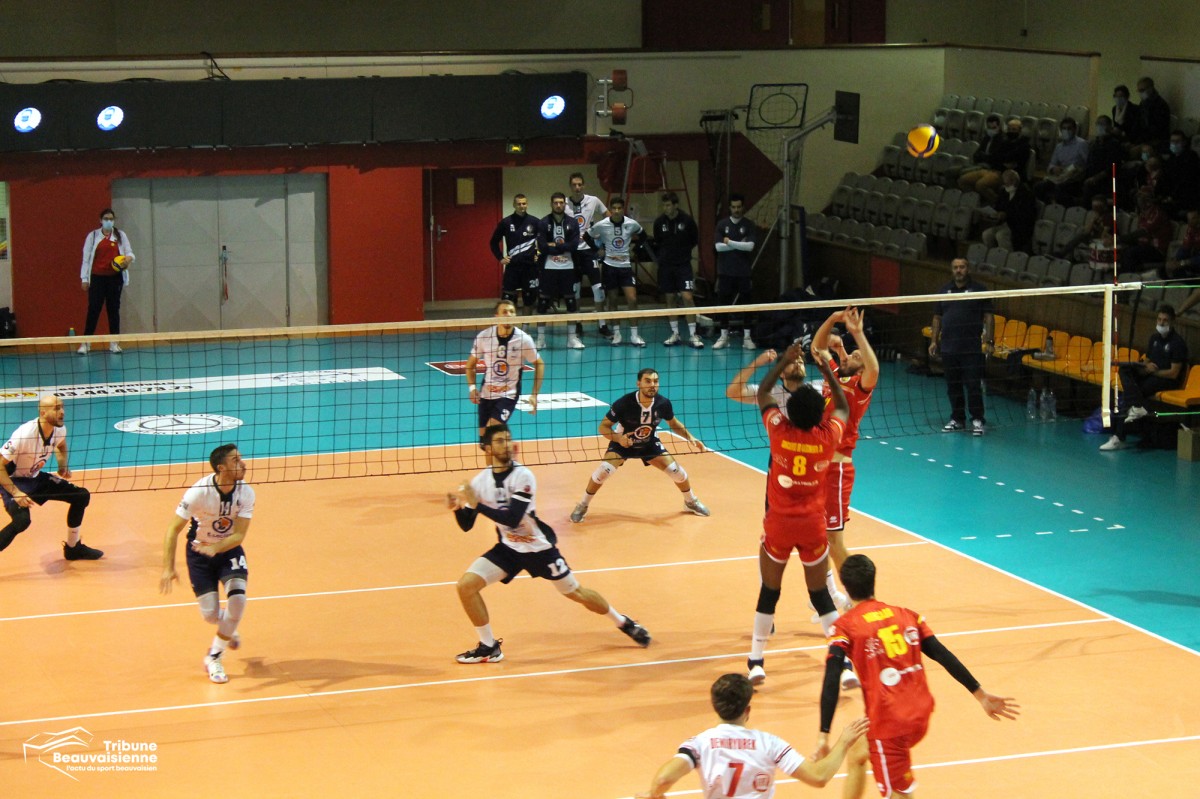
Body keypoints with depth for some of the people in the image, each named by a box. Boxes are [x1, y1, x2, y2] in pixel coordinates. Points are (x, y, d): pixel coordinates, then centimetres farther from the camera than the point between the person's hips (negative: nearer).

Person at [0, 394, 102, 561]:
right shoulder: (24, 434, -32)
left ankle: (73, 548, 21)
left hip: (36, 478, 8)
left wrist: (63, 466, -1)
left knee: (82, 496, 4)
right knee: (22, 521, -33)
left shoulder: (60, 429, -10)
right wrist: (15, 493, -34)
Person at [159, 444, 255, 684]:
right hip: (199, 552, -2)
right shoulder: (199, 492, -26)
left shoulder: (246, 493, -19)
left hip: (230, 550, 2)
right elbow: (173, 529, -23)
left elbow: (239, 535, -22)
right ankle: (228, 630, 34)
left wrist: (216, 548, -42)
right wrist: (168, 568, -31)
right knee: (210, 614, -6)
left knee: (238, 599, -21)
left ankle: (214, 657, 0)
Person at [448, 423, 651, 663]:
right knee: (466, 584, -13)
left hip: (538, 548, -4)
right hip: (507, 548, 4)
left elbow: (512, 519, -31)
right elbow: (466, 525, -2)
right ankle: (489, 648, 1)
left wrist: (477, 504, -35)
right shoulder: (480, 481, -7)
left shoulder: (523, 477, -21)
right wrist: (458, 507, -23)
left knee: (576, 593, 7)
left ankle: (624, 623, 33)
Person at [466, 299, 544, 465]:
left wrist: (535, 395, -5)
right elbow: (471, 363, 8)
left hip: (509, 394, -3)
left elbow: (539, 364, 2)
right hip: (486, 394, 3)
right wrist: (472, 387, -6)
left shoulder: (524, 339, -12)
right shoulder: (483, 337, -8)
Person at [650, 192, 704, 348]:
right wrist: (660, 257, 1)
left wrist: (684, 251, 5)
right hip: (666, 266, 3)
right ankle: (675, 334, 16)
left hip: (683, 265, -3)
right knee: (670, 298, 7)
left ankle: (692, 335, -5)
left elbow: (695, 240, 7)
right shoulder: (659, 222, -1)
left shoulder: (687, 221, -8)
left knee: (687, 297, -10)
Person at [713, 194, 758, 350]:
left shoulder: (749, 226, 1)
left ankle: (747, 337, 5)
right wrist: (740, 245, -9)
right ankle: (723, 336, 12)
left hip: (743, 272, -1)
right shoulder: (722, 225, 4)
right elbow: (718, 246, -6)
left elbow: (750, 246, -12)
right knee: (724, 303, 4)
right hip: (725, 271, 1)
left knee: (745, 303, 0)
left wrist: (730, 243, -13)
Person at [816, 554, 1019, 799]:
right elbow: (944, 656, 6)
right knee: (856, 754, 30)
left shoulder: (845, 626, -5)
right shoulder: (907, 615, 9)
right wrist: (980, 694, 11)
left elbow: (831, 682, -16)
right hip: (920, 715, 7)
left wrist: (824, 735, -18)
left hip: (888, 723, -7)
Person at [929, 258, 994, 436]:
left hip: (972, 348, -4)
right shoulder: (944, 291, 13)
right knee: (953, 385, 8)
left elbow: (988, 317, -1)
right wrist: (934, 340, 8)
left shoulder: (979, 290, 2)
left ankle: (977, 420, 1)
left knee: (973, 385, -6)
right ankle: (957, 419, 18)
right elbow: (937, 318, 16)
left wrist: (989, 341, -9)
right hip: (949, 347, 4)